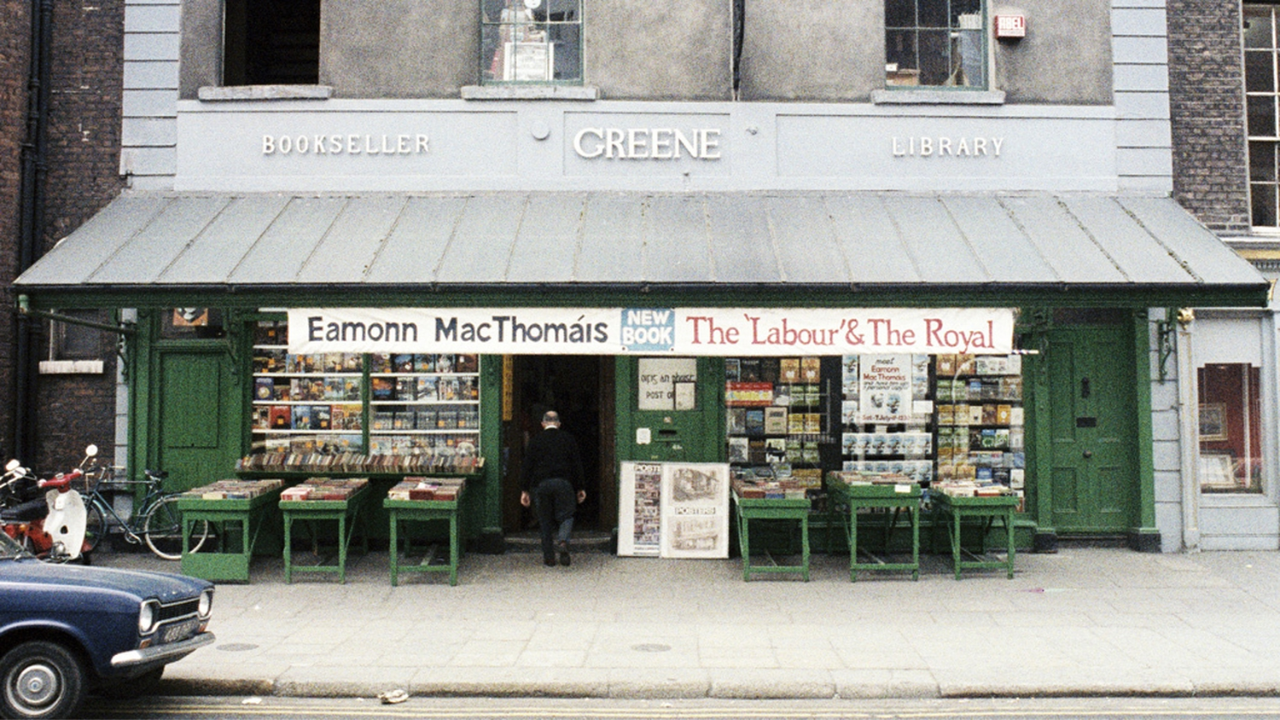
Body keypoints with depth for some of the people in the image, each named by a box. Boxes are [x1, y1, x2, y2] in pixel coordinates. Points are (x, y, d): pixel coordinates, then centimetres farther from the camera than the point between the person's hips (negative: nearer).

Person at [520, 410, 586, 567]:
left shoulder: (535, 440, 7)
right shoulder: (568, 439, 8)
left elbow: (528, 466, 4)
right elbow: (576, 465, 7)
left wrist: (525, 490, 8)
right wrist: (579, 488, 13)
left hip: (540, 484, 1)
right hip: (563, 483, 0)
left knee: (545, 520, 8)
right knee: (566, 515, 8)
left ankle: (549, 557, 9)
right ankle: (562, 540, -21)